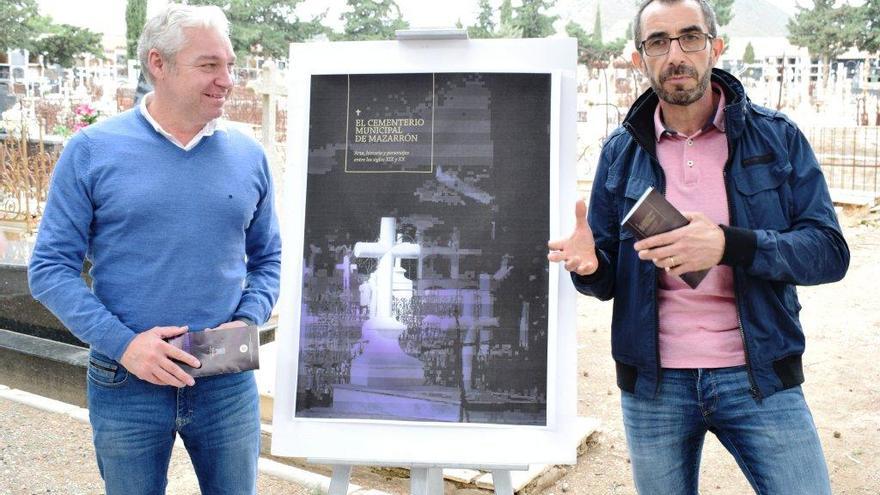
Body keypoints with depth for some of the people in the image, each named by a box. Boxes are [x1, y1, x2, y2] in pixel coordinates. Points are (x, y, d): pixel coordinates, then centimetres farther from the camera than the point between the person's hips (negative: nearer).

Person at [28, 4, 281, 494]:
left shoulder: (249, 155, 2)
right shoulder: (92, 150, -6)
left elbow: (268, 258, 9)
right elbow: (51, 266, -5)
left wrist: (248, 322, -9)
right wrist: (123, 342, -16)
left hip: (229, 384, 2)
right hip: (126, 383, -1)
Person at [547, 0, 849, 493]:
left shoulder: (777, 136, -2)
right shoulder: (622, 151, 1)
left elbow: (830, 251, -9)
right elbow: (608, 279, 5)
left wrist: (728, 245, -25)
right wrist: (589, 265, -20)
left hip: (759, 378, -1)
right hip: (654, 384, 1)